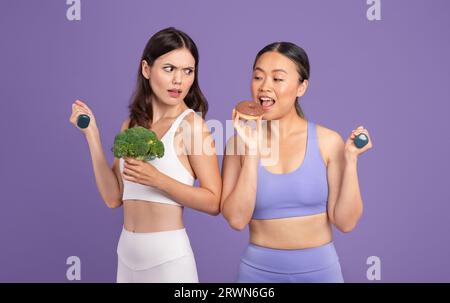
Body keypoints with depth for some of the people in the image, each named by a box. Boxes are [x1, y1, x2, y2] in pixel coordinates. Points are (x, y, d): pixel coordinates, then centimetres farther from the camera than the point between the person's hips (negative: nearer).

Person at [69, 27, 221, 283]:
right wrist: (92, 134, -3)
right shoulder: (132, 125, 5)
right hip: (127, 251, 5)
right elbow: (114, 197, -1)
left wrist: (156, 179, -23)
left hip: (168, 255, -5)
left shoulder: (191, 124, -12)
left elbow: (214, 202, -13)